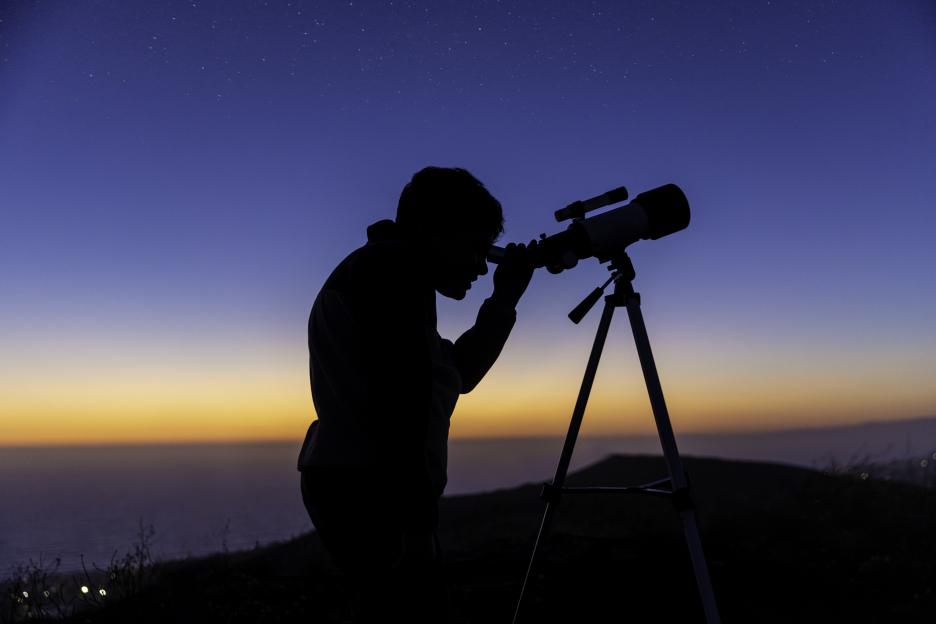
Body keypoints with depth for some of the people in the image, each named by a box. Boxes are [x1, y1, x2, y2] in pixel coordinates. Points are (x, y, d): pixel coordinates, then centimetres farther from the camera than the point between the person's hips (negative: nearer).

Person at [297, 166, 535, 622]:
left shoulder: (380, 270, 21)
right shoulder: (396, 265, -9)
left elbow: (456, 373, 25)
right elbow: (398, 399, -22)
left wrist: (504, 300, 18)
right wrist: (416, 519, -22)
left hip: (355, 487, 10)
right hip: (371, 492, -10)